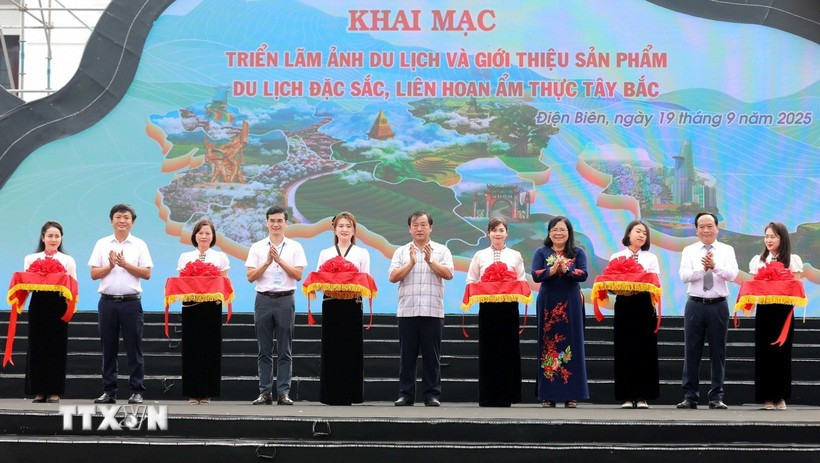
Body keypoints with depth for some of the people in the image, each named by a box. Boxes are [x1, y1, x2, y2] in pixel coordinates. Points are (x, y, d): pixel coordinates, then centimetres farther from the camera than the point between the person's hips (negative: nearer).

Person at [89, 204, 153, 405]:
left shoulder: (139, 245, 5)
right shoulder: (102, 244, 9)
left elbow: (147, 274, -2)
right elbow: (94, 274, 5)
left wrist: (125, 264, -10)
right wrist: (111, 265, -10)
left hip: (131, 302, -2)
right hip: (107, 302, 2)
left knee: (134, 347, -1)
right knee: (108, 348, 5)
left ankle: (137, 391, 2)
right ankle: (109, 391, 11)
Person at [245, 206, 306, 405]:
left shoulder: (295, 247, 6)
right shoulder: (257, 247, 7)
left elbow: (298, 275, -4)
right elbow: (250, 277, 1)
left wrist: (279, 260, -11)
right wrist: (267, 262, -11)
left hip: (285, 300, -1)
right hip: (263, 299, 1)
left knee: (285, 351, 1)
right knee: (264, 350, 4)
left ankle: (284, 393, 3)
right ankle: (265, 392, 7)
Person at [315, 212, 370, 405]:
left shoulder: (362, 253, 10)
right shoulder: (325, 253, 13)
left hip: (352, 304, -1)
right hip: (331, 304, 1)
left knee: (351, 349, -2)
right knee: (331, 349, -1)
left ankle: (349, 394, 3)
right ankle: (331, 394, 4)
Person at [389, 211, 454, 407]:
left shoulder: (441, 250, 9)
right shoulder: (401, 252, 12)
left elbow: (448, 274, -5)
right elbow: (393, 277, 0)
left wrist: (430, 261, -13)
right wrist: (411, 263, -11)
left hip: (432, 310, -1)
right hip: (407, 310, 1)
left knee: (431, 355, 1)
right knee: (407, 354, 3)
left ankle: (432, 394, 5)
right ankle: (405, 394, 8)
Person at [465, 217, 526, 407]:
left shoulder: (515, 256, 9)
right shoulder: (480, 256, 9)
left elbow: (523, 282, 8)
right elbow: (471, 281, 8)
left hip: (509, 306, 0)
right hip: (487, 306, 0)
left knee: (508, 349, -1)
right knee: (487, 350, -1)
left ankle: (505, 396, 5)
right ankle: (488, 397, 3)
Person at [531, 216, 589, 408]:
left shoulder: (578, 253, 7)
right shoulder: (542, 253, 8)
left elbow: (584, 275, -7)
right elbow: (535, 275, -5)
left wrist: (565, 270, -22)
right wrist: (552, 269, -21)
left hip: (570, 304, 0)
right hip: (548, 303, 0)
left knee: (571, 345, -1)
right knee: (548, 346, 0)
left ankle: (571, 395, 2)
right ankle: (548, 395, 3)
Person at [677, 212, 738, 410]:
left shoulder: (727, 250, 5)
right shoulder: (689, 251, 6)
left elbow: (732, 274, -11)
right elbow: (684, 276, -8)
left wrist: (715, 266, -28)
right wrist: (702, 269, -24)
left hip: (718, 305, 0)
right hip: (695, 305, 0)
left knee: (718, 352, 3)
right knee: (691, 351, 2)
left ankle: (716, 397, 9)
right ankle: (690, 396, 7)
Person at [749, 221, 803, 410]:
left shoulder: (793, 260, 3)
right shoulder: (757, 261, 9)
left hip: (784, 311, -1)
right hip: (764, 311, 1)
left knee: (782, 352, 1)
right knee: (764, 353, -1)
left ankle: (780, 396, 10)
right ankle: (767, 397, 7)